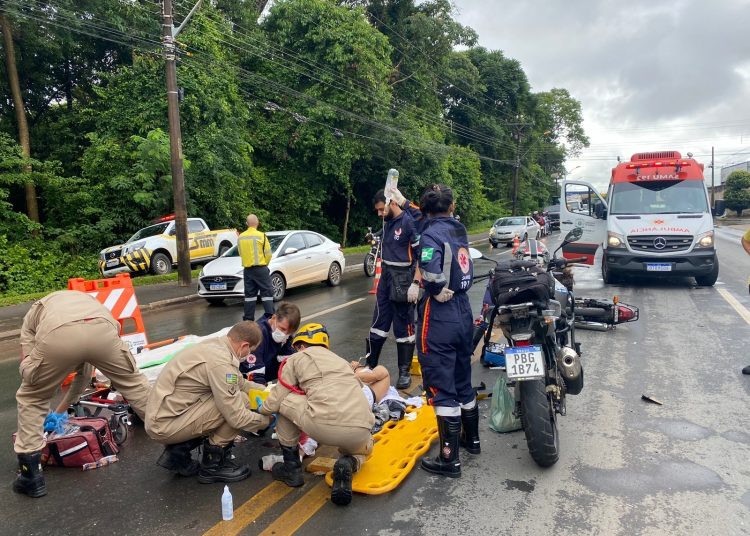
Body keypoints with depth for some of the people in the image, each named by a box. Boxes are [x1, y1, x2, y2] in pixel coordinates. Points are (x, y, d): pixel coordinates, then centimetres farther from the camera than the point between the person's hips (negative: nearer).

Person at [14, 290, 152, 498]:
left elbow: (27, 370, 28)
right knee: (134, 385, 25)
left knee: (30, 398, 26)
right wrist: (62, 409, 58)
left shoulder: (33, 314, 40)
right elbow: (84, 368, 49)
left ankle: (31, 476, 29)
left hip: (57, 334, -2)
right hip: (102, 329, 2)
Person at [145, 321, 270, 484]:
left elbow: (239, 383, 19)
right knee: (241, 401, -15)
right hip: (165, 426, -10)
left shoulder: (215, 343, 3)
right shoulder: (221, 363, -25)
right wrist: (266, 421, -4)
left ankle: (177, 452, 14)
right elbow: (237, 417, -21)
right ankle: (214, 465, 1)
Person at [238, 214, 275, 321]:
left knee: (250, 294, 11)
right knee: (267, 292, 0)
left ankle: (248, 318, 13)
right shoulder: (261, 236, -10)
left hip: (247, 269, 5)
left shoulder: (241, 237, 5)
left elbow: (240, 253, 11)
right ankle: (270, 315, -5)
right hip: (260, 268, -5)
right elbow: (268, 253, -7)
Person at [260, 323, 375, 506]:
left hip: (325, 426, -5)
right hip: (360, 429, 5)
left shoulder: (297, 358, 16)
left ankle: (291, 468, 25)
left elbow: (275, 402, 14)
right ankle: (350, 463, 5)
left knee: (284, 403, 21)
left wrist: (262, 410, 38)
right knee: (361, 450, 40)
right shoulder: (340, 360, 31)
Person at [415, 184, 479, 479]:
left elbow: (433, 276, -30)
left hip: (439, 318, -8)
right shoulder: (459, 230, 7)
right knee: (463, 380, 22)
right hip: (463, 311, 8)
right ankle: (471, 437, 38)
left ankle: (449, 459, 8)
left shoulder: (432, 235, -15)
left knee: (442, 388, 0)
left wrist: (440, 293, -8)